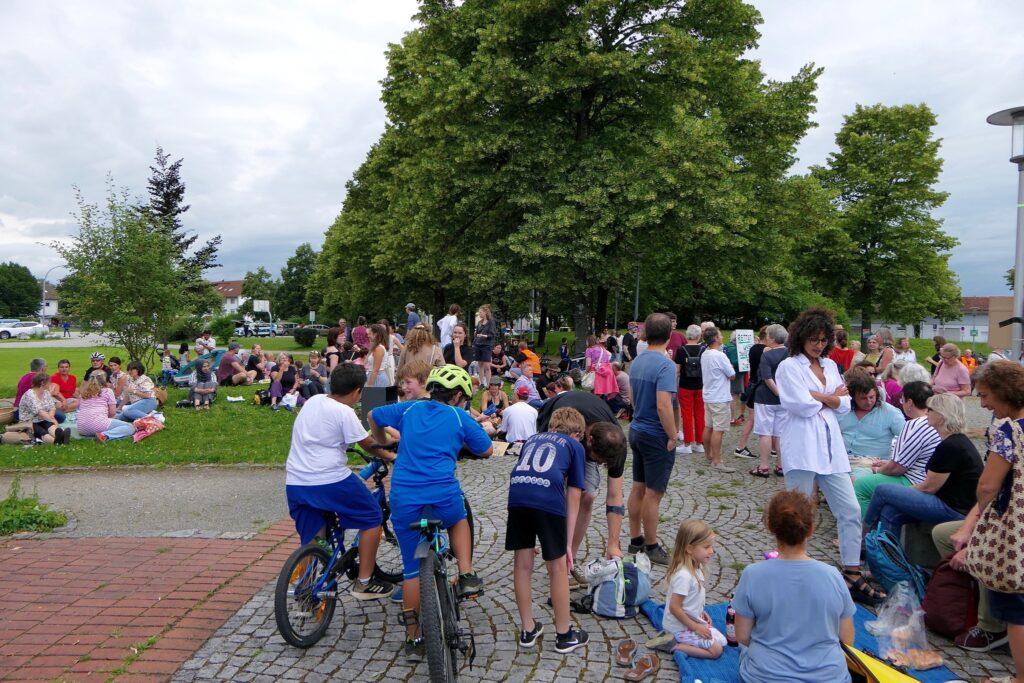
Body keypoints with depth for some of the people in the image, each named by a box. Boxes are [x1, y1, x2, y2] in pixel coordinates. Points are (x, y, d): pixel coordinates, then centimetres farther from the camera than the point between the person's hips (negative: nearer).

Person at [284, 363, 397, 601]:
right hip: (329, 480, -7)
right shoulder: (344, 412, -12)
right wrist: (389, 456, 12)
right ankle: (364, 582, 13)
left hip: (295, 482, 8)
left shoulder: (313, 400, 11)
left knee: (311, 540, 19)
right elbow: (369, 445, -4)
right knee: (372, 518, 10)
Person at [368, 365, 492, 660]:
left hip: (404, 500, 2)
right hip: (443, 497, -2)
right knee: (458, 519, 33)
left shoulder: (409, 409, 14)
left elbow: (373, 416, 26)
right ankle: (467, 575, 15)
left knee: (412, 569, 14)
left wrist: (383, 443, 42)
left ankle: (413, 639, 19)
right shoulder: (460, 417, 5)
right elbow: (486, 450, 13)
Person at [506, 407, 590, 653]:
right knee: (558, 566, 12)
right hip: (549, 497, -3)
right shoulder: (574, 446, 22)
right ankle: (564, 635, 27)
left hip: (517, 492, 3)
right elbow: (573, 498, 16)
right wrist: (568, 544, 17)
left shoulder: (532, 439, 33)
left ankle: (528, 630, 32)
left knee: (522, 564, 17)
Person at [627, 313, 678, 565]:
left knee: (638, 488, 16)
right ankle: (651, 547, 13)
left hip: (637, 431, 8)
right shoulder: (665, 365, -20)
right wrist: (673, 436, -16)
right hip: (656, 436, -8)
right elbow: (663, 405, -26)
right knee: (653, 494, 2)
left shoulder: (637, 362, 5)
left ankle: (635, 540, 27)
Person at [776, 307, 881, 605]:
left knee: (851, 511, 7)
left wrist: (818, 397, -9)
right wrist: (833, 396, 0)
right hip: (802, 448, -7)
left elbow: (844, 405, 9)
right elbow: (801, 405, -15)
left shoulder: (830, 365, 15)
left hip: (830, 447, 7)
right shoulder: (789, 366, -4)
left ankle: (852, 576, 17)